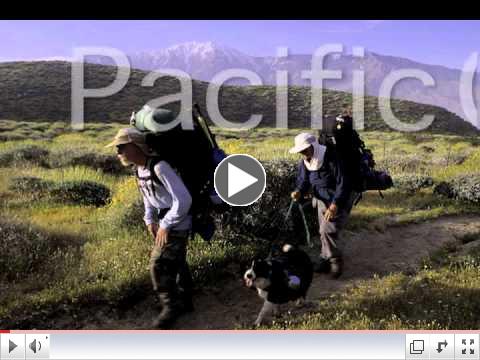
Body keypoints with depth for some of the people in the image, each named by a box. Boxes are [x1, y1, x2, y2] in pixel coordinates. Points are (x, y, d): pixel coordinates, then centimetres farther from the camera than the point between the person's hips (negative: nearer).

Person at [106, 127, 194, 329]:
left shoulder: (159, 167, -27)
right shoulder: (139, 169, 2)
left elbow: (183, 199, -29)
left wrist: (166, 225, -22)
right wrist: (150, 220, 6)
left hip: (177, 223, -9)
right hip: (165, 221, 9)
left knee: (159, 264, -7)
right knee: (176, 262, 19)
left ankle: (171, 306, 11)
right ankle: (185, 302, 35)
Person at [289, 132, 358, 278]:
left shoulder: (331, 158, -26)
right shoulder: (304, 162, -5)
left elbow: (343, 183, -25)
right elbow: (303, 180, 2)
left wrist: (335, 205, -29)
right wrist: (298, 191, -22)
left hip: (339, 199, -7)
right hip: (322, 199, 7)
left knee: (328, 230, -16)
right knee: (323, 231, 11)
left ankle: (336, 260, 4)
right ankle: (326, 259, 27)